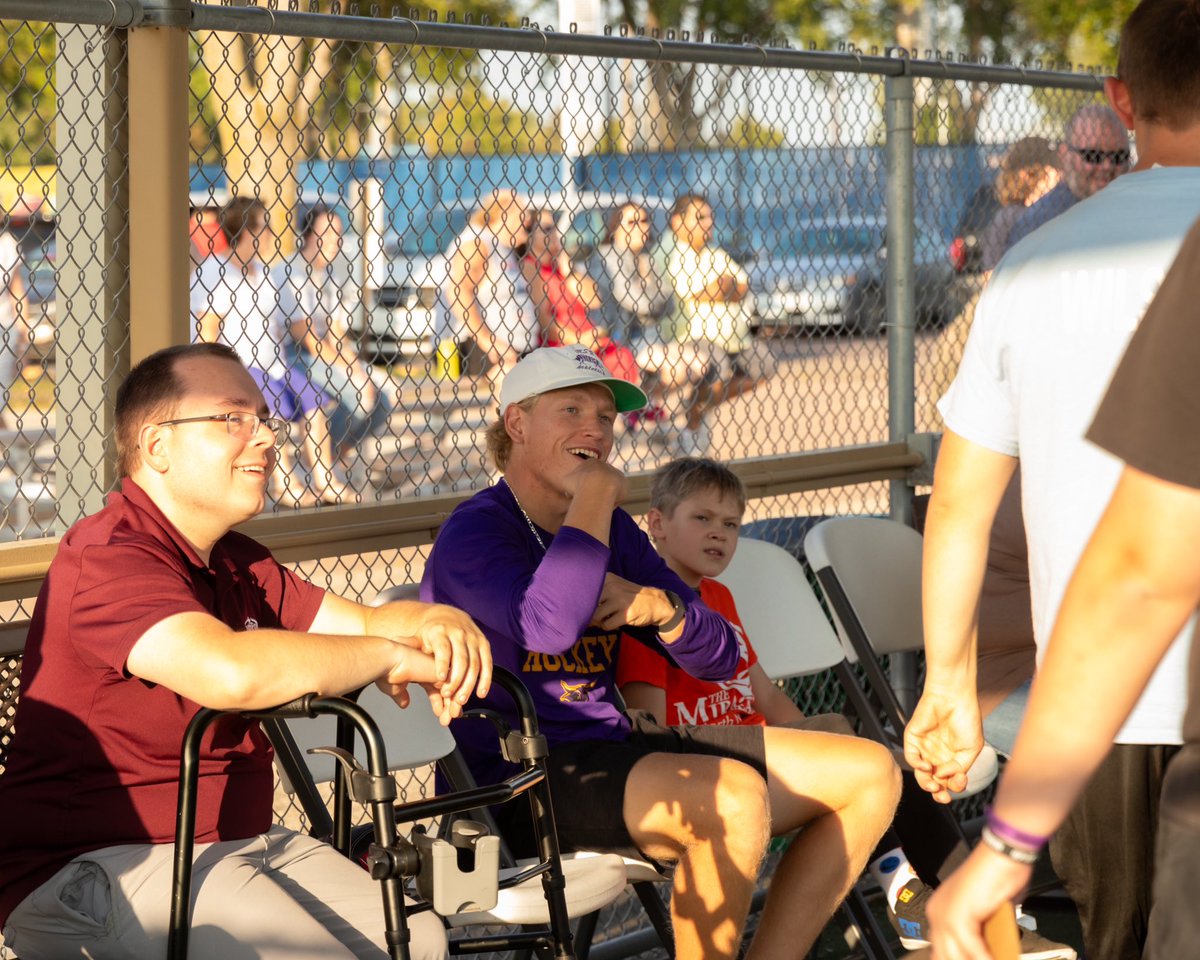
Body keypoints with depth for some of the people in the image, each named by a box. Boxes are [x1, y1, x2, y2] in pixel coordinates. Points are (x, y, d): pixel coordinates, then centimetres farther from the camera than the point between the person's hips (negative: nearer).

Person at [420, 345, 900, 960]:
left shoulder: (613, 530, 17)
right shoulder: (475, 530, -7)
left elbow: (719, 658, 16)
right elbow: (548, 626, -30)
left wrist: (661, 608, -7)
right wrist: (594, 495, -16)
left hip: (615, 748, 9)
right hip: (522, 781, -9)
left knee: (871, 774, 2)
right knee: (734, 797, -35)